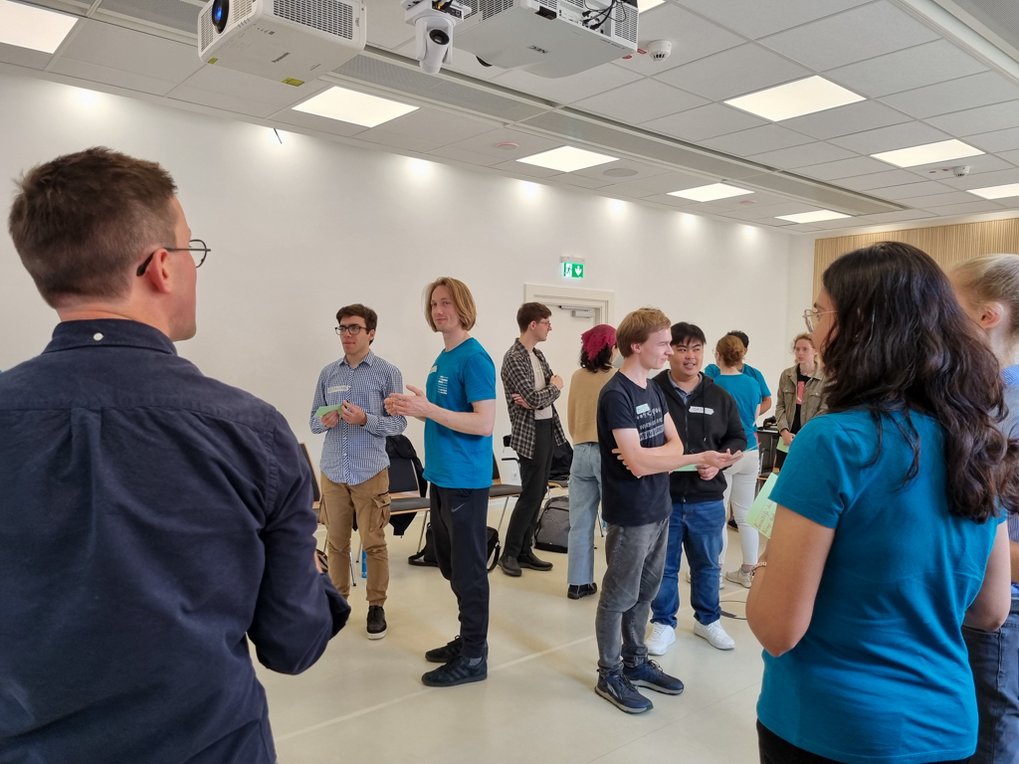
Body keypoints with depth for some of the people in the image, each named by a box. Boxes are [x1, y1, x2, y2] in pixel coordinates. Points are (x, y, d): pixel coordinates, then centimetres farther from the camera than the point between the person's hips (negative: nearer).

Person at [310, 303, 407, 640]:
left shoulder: (387, 373, -3)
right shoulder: (328, 373, 8)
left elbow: (398, 423, -6)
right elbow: (314, 421, 10)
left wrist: (365, 419, -21)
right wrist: (325, 421, -12)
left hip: (370, 472, -3)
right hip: (332, 472, 4)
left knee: (373, 544, 3)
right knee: (336, 542, 12)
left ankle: (376, 606, 16)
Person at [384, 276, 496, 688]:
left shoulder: (474, 357, -14)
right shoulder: (441, 358, 13)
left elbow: (484, 423, -21)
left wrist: (426, 408, -23)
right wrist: (411, 409, 3)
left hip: (465, 480, -9)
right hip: (441, 476, 9)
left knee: (468, 568, 2)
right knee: (450, 564, 18)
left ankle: (473, 657, 15)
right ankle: (468, 638, 33)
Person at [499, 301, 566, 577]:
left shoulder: (537, 354, 12)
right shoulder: (514, 357, -16)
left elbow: (553, 385, 5)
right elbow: (535, 399, -22)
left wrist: (536, 398, -15)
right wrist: (554, 388, -3)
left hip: (547, 428, 9)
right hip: (530, 432, -9)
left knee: (538, 493, 11)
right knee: (530, 494, -4)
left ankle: (525, 550, 20)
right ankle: (509, 554, 9)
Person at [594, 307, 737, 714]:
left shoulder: (653, 390, 10)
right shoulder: (616, 394, -17)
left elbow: (675, 444, 5)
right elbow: (638, 462, -23)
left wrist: (648, 456, -17)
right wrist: (702, 458, -21)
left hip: (658, 509, 8)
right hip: (630, 515, -8)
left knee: (645, 591, 18)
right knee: (619, 596, 5)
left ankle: (635, 662, 34)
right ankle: (609, 674, 20)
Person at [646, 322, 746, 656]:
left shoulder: (719, 397, 2)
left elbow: (737, 438, 9)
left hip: (707, 499, 3)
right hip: (662, 496, -3)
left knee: (707, 563, 19)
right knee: (664, 565, 12)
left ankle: (708, 620, 39)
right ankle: (663, 623, 29)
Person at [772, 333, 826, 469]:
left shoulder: (825, 378, -5)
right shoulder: (786, 375, 8)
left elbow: (824, 412, -7)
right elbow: (780, 406, 7)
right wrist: (784, 431, -8)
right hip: (786, 440, 4)